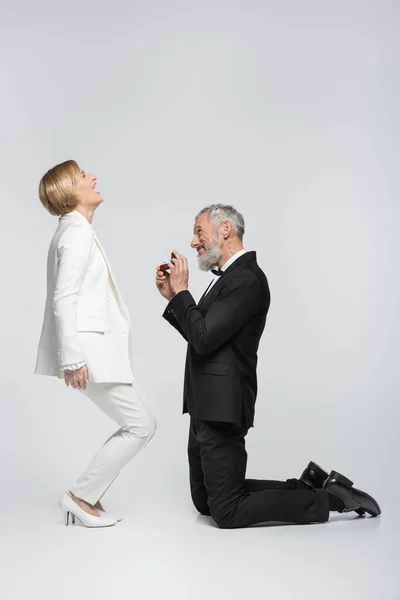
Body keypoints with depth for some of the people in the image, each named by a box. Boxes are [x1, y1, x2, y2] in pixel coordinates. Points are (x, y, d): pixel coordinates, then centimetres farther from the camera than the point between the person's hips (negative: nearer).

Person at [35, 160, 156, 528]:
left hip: (95, 348, 10)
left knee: (137, 425, 12)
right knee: (141, 425, -4)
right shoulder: (78, 233, -13)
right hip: (87, 350, -10)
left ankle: (90, 497, 18)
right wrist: (72, 359, -24)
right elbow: (63, 299, -21)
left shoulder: (75, 231, 17)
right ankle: (82, 496, 5)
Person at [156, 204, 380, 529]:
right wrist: (173, 297, 10)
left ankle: (331, 499, 6)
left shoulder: (246, 279, -18)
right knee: (205, 501, 17)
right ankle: (310, 486, 19)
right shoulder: (230, 276, 13)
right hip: (206, 407, 10)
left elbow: (204, 339, -24)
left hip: (221, 409, -10)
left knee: (227, 513, -3)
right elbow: (201, 338, 17)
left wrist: (182, 290, -12)